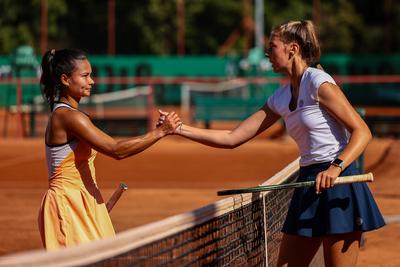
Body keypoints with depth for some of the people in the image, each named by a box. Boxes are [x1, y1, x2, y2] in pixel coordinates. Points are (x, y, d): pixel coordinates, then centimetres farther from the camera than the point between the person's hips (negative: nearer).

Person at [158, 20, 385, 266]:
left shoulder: (318, 83, -9)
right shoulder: (280, 98, 13)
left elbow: (362, 132, -12)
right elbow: (232, 138, 15)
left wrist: (336, 167, -27)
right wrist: (179, 128, 11)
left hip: (337, 182, -8)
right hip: (308, 184, 8)